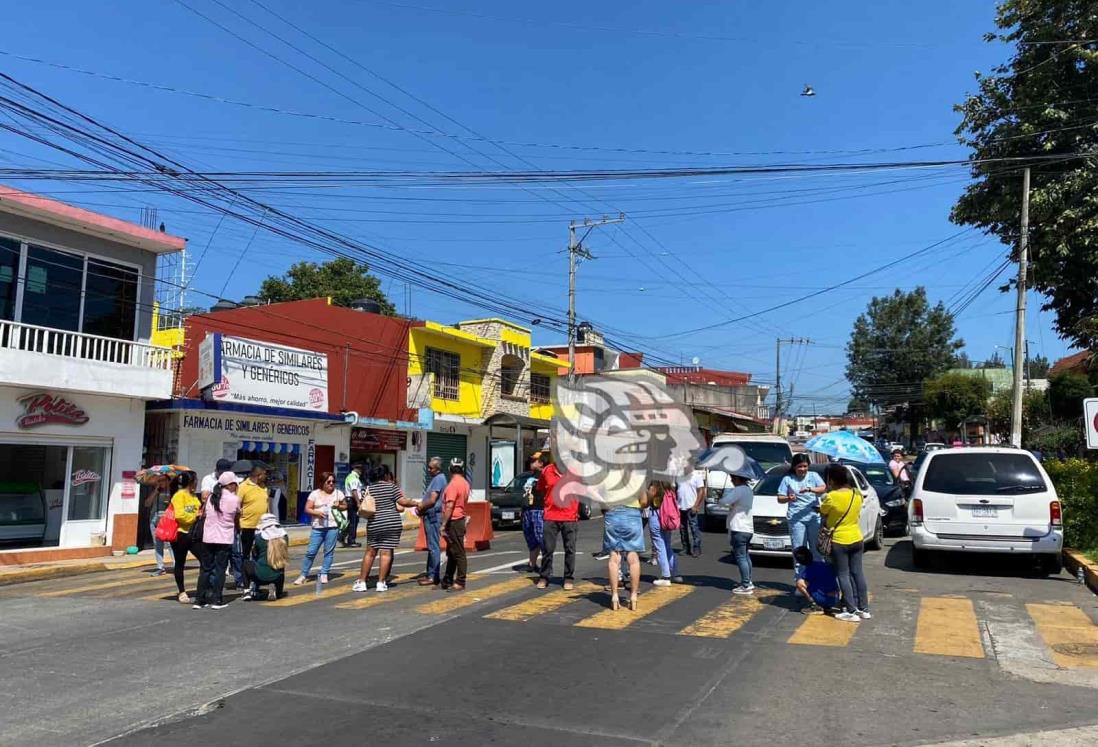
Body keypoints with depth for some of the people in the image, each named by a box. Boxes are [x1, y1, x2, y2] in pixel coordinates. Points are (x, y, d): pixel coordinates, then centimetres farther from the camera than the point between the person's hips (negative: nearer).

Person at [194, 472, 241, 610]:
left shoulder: (211, 497, 5)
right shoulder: (234, 499, -6)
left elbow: (203, 513, 7)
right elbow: (237, 518, 4)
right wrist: (237, 529, 21)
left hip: (208, 538, 4)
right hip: (225, 539, -4)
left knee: (206, 569, 10)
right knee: (220, 569, 3)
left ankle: (199, 599, 11)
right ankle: (216, 600, 3)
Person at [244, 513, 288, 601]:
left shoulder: (259, 536, -4)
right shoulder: (283, 536, 1)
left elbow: (254, 555, 11)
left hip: (261, 576, -1)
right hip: (278, 577, 1)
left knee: (247, 563, 27)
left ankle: (252, 588, 11)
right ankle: (276, 589, 8)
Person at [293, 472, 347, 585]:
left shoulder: (338, 493, 8)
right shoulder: (315, 494, 4)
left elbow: (345, 506, 16)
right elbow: (307, 509, 2)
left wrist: (339, 506, -5)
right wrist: (317, 513, -15)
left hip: (332, 526, 1)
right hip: (317, 527, -1)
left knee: (329, 552, 2)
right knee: (311, 552, 0)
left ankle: (324, 574, 12)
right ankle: (304, 575, 9)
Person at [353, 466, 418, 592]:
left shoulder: (369, 489, 7)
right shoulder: (391, 486, -4)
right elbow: (403, 502, -7)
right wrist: (416, 503, 6)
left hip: (374, 525, 3)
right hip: (392, 524, -3)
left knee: (370, 553, 11)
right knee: (386, 553, 1)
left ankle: (361, 582, 12)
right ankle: (381, 582, 2)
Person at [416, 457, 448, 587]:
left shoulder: (439, 479, -15)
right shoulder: (436, 479, 17)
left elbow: (432, 500, -20)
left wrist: (421, 507, -5)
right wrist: (421, 506, 9)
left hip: (433, 515, -11)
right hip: (430, 516, 11)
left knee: (433, 547, -7)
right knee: (431, 546, 15)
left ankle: (433, 577, -4)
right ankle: (430, 573, 23)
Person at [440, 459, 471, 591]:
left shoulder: (453, 484, -17)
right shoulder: (465, 483, 12)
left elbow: (449, 507, -23)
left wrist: (443, 525, -20)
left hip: (453, 521, -10)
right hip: (460, 519, 10)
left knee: (458, 553, -5)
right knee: (451, 553, 16)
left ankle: (460, 583, 0)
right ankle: (447, 581, 23)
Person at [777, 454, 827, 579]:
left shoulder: (813, 476, 11)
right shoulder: (787, 479, 9)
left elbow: (824, 489, -5)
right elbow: (779, 498, 6)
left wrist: (809, 489, -21)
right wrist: (788, 499, -16)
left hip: (814, 517, 1)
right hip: (796, 519, -1)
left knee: (816, 549, 1)